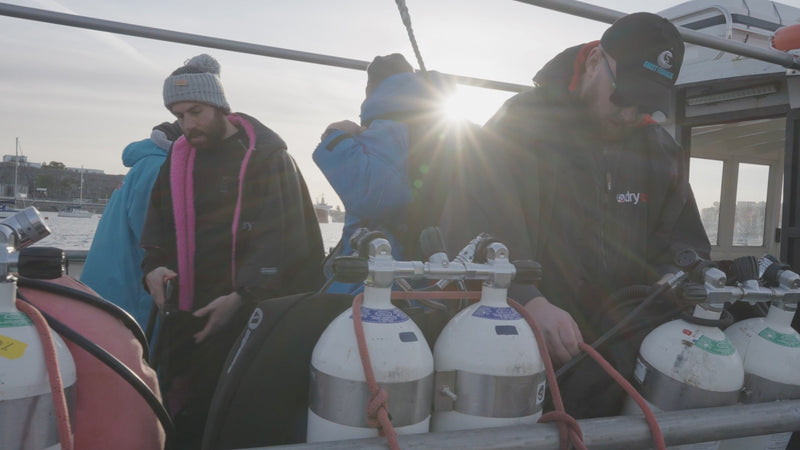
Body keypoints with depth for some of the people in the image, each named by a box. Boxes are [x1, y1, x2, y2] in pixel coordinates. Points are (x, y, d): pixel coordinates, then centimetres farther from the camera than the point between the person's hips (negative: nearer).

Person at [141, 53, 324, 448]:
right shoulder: (178, 159, 12)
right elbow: (159, 230, 16)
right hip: (188, 313, 5)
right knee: (184, 417, 10)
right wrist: (154, 268, -5)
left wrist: (241, 296, -23)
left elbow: (281, 237, -15)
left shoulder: (267, 155, -6)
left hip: (250, 313, -5)